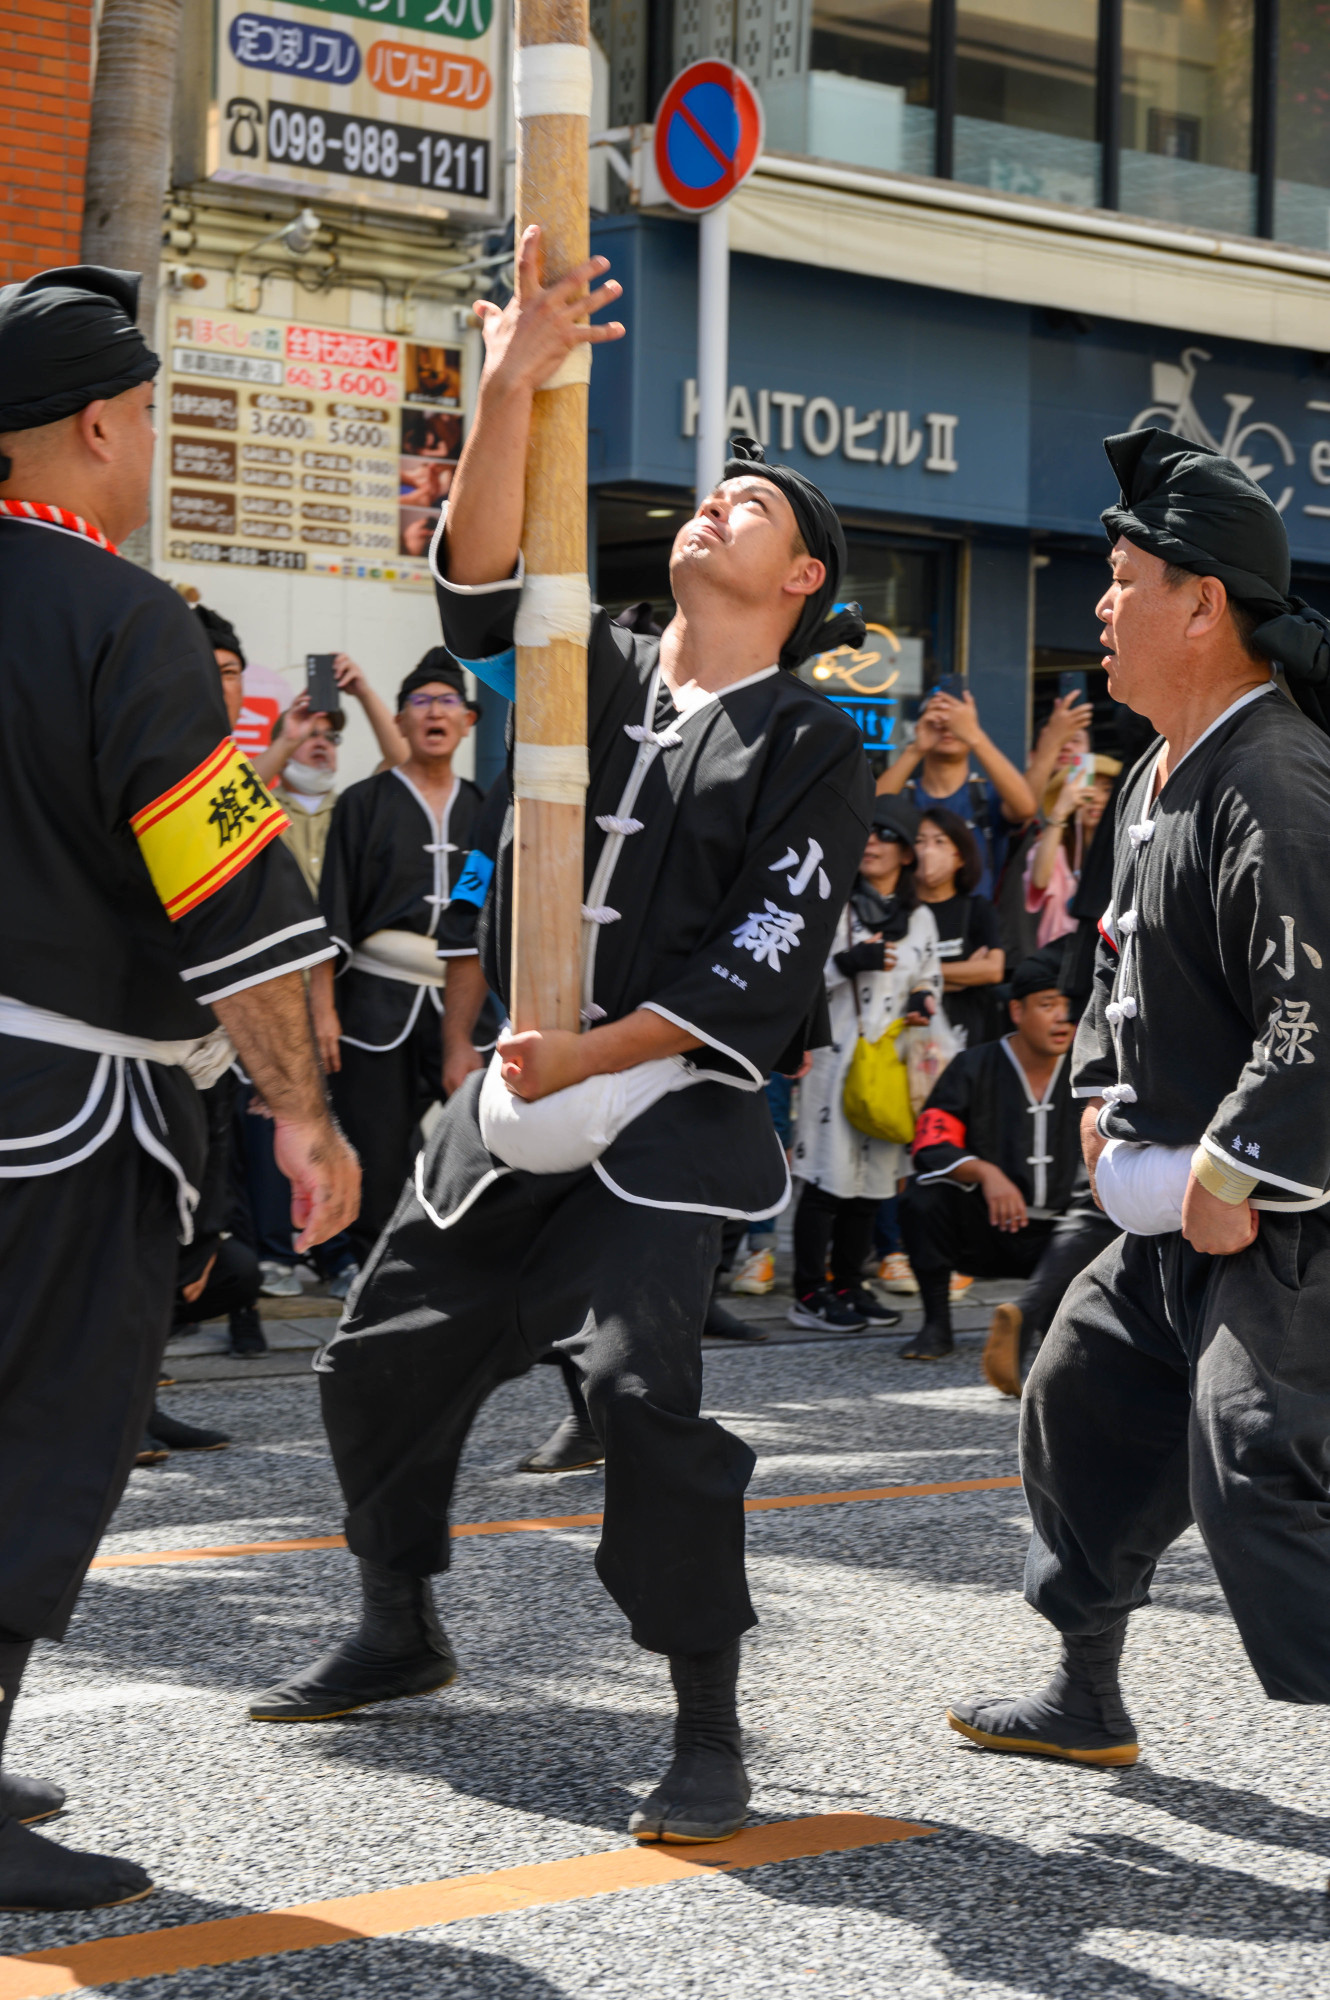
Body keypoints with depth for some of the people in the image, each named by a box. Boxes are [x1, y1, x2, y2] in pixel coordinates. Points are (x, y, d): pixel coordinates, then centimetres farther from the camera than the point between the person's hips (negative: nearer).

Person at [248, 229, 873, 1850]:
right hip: (517, 1097, 6)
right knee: (382, 1361, 10)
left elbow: (764, 960, -9)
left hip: (667, 1114, -6)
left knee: (639, 1379, -23)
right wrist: (512, 390, -12)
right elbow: (482, 583, -1)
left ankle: (707, 1729, -14)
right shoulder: (601, 676, 14)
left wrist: (593, 1055, -15)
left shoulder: (809, 748, -1)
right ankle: (400, 1635, 33)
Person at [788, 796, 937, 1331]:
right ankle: (810, 1293, -4)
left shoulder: (920, 919, 14)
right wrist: (849, 963, -21)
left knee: (873, 1176, 8)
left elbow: (931, 975, 26)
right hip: (836, 1055, -6)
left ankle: (848, 1284, 18)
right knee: (828, 1176, -8)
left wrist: (925, 1000, 3)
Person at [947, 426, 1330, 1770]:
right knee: (1082, 1403, 20)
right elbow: (1122, 962, 26)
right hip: (1178, 1216, 11)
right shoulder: (1160, 779, 12)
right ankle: (1087, 1699, 37)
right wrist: (1104, 1103, 14)